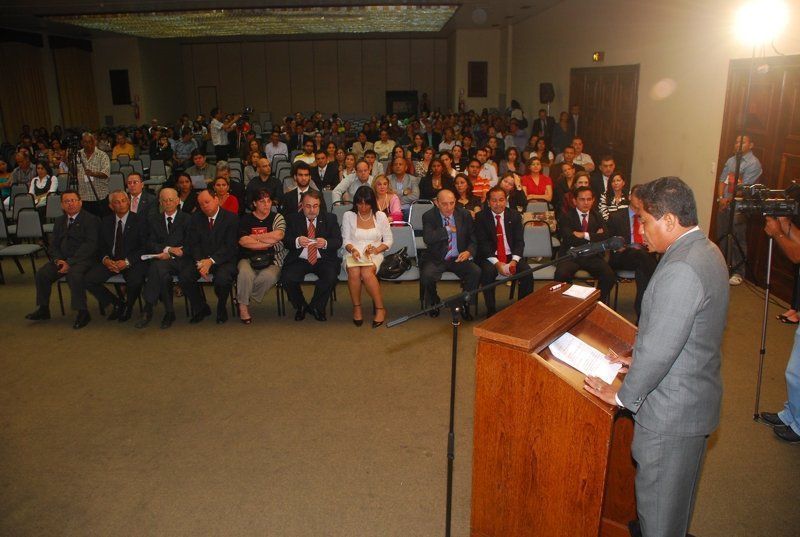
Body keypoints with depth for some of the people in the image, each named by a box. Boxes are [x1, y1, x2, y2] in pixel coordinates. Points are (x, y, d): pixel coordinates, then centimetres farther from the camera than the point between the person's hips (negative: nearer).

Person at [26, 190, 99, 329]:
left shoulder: (91, 220, -4)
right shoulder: (59, 221, 18)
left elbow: (90, 245, -14)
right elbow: (53, 245, 15)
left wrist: (70, 263, -20)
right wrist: (58, 260, -7)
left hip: (82, 259, -7)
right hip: (62, 259, 7)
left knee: (74, 274, -34)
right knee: (42, 273, -12)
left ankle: (83, 312, -23)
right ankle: (43, 309, 5)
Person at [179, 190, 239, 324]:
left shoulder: (231, 218, -4)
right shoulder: (196, 218, 9)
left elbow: (230, 246, -11)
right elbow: (193, 243, 4)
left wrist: (211, 261, -21)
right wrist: (200, 261, -14)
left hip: (223, 259, -4)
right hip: (200, 258, 4)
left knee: (223, 280, -34)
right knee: (183, 278, -21)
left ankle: (221, 309, -1)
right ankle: (201, 309, 5)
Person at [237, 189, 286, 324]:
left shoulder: (277, 217, 8)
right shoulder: (246, 219, 9)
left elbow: (278, 235, -14)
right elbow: (243, 241, -8)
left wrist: (254, 237, -5)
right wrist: (268, 242, -8)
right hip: (249, 259, 0)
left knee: (269, 276, -34)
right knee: (245, 273, -34)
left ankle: (244, 300, -8)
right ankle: (243, 306, -11)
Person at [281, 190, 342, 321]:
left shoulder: (330, 218, 8)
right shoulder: (292, 218, 7)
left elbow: (338, 241, 0)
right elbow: (286, 241, -1)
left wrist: (325, 243, -23)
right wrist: (297, 241, -25)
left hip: (323, 260, 0)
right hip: (299, 260, 0)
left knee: (330, 277, -30)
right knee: (287, 279, -26)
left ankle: (316, 307, -1)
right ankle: (300, 306, 5)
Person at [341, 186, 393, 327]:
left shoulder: (380, 216, 8)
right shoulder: (348, 216, 8)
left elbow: (388, 240, 9)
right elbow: (346, 240, 6)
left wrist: (377, 249, -10)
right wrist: (352, 249, -16)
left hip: (374, 255, -1)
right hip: (353, 254, 1)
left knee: (366, 273, -36)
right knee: (354, 272, -36)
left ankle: (380, 308, -21)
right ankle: (356, 308, -17)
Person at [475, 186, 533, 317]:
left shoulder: (515, 216, 7)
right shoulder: (481, 217, -1)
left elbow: (519, 241, 2)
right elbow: (482, 243, -8)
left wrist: (514, 261, -17)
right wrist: (496, 263, -21)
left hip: (511, 256, 2)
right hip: (490, 257, -2)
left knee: (527, 272, -24)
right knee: (488, 272, -33)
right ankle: (491, 311, -18)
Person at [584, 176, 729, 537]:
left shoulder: (680, 270, -28)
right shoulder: (706, 251, 5)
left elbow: (659, 348, -27)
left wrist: (623, 396, -14)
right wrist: (639, 359, 11)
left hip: (671, 411, -10)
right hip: (697, 398, 10)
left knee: (657, 500, 8)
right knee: (679, 491, 28)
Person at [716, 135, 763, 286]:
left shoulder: (753, 163, -8)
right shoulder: (731, 160, 14)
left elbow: (744, 186, -14)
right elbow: (722, 180, 9)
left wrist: (728, 200, -14)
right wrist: (720, 198, -6)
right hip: (723, 205, 7)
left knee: (738, 241, -2)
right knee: (721, 238, 14)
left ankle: (738, 272, 6)